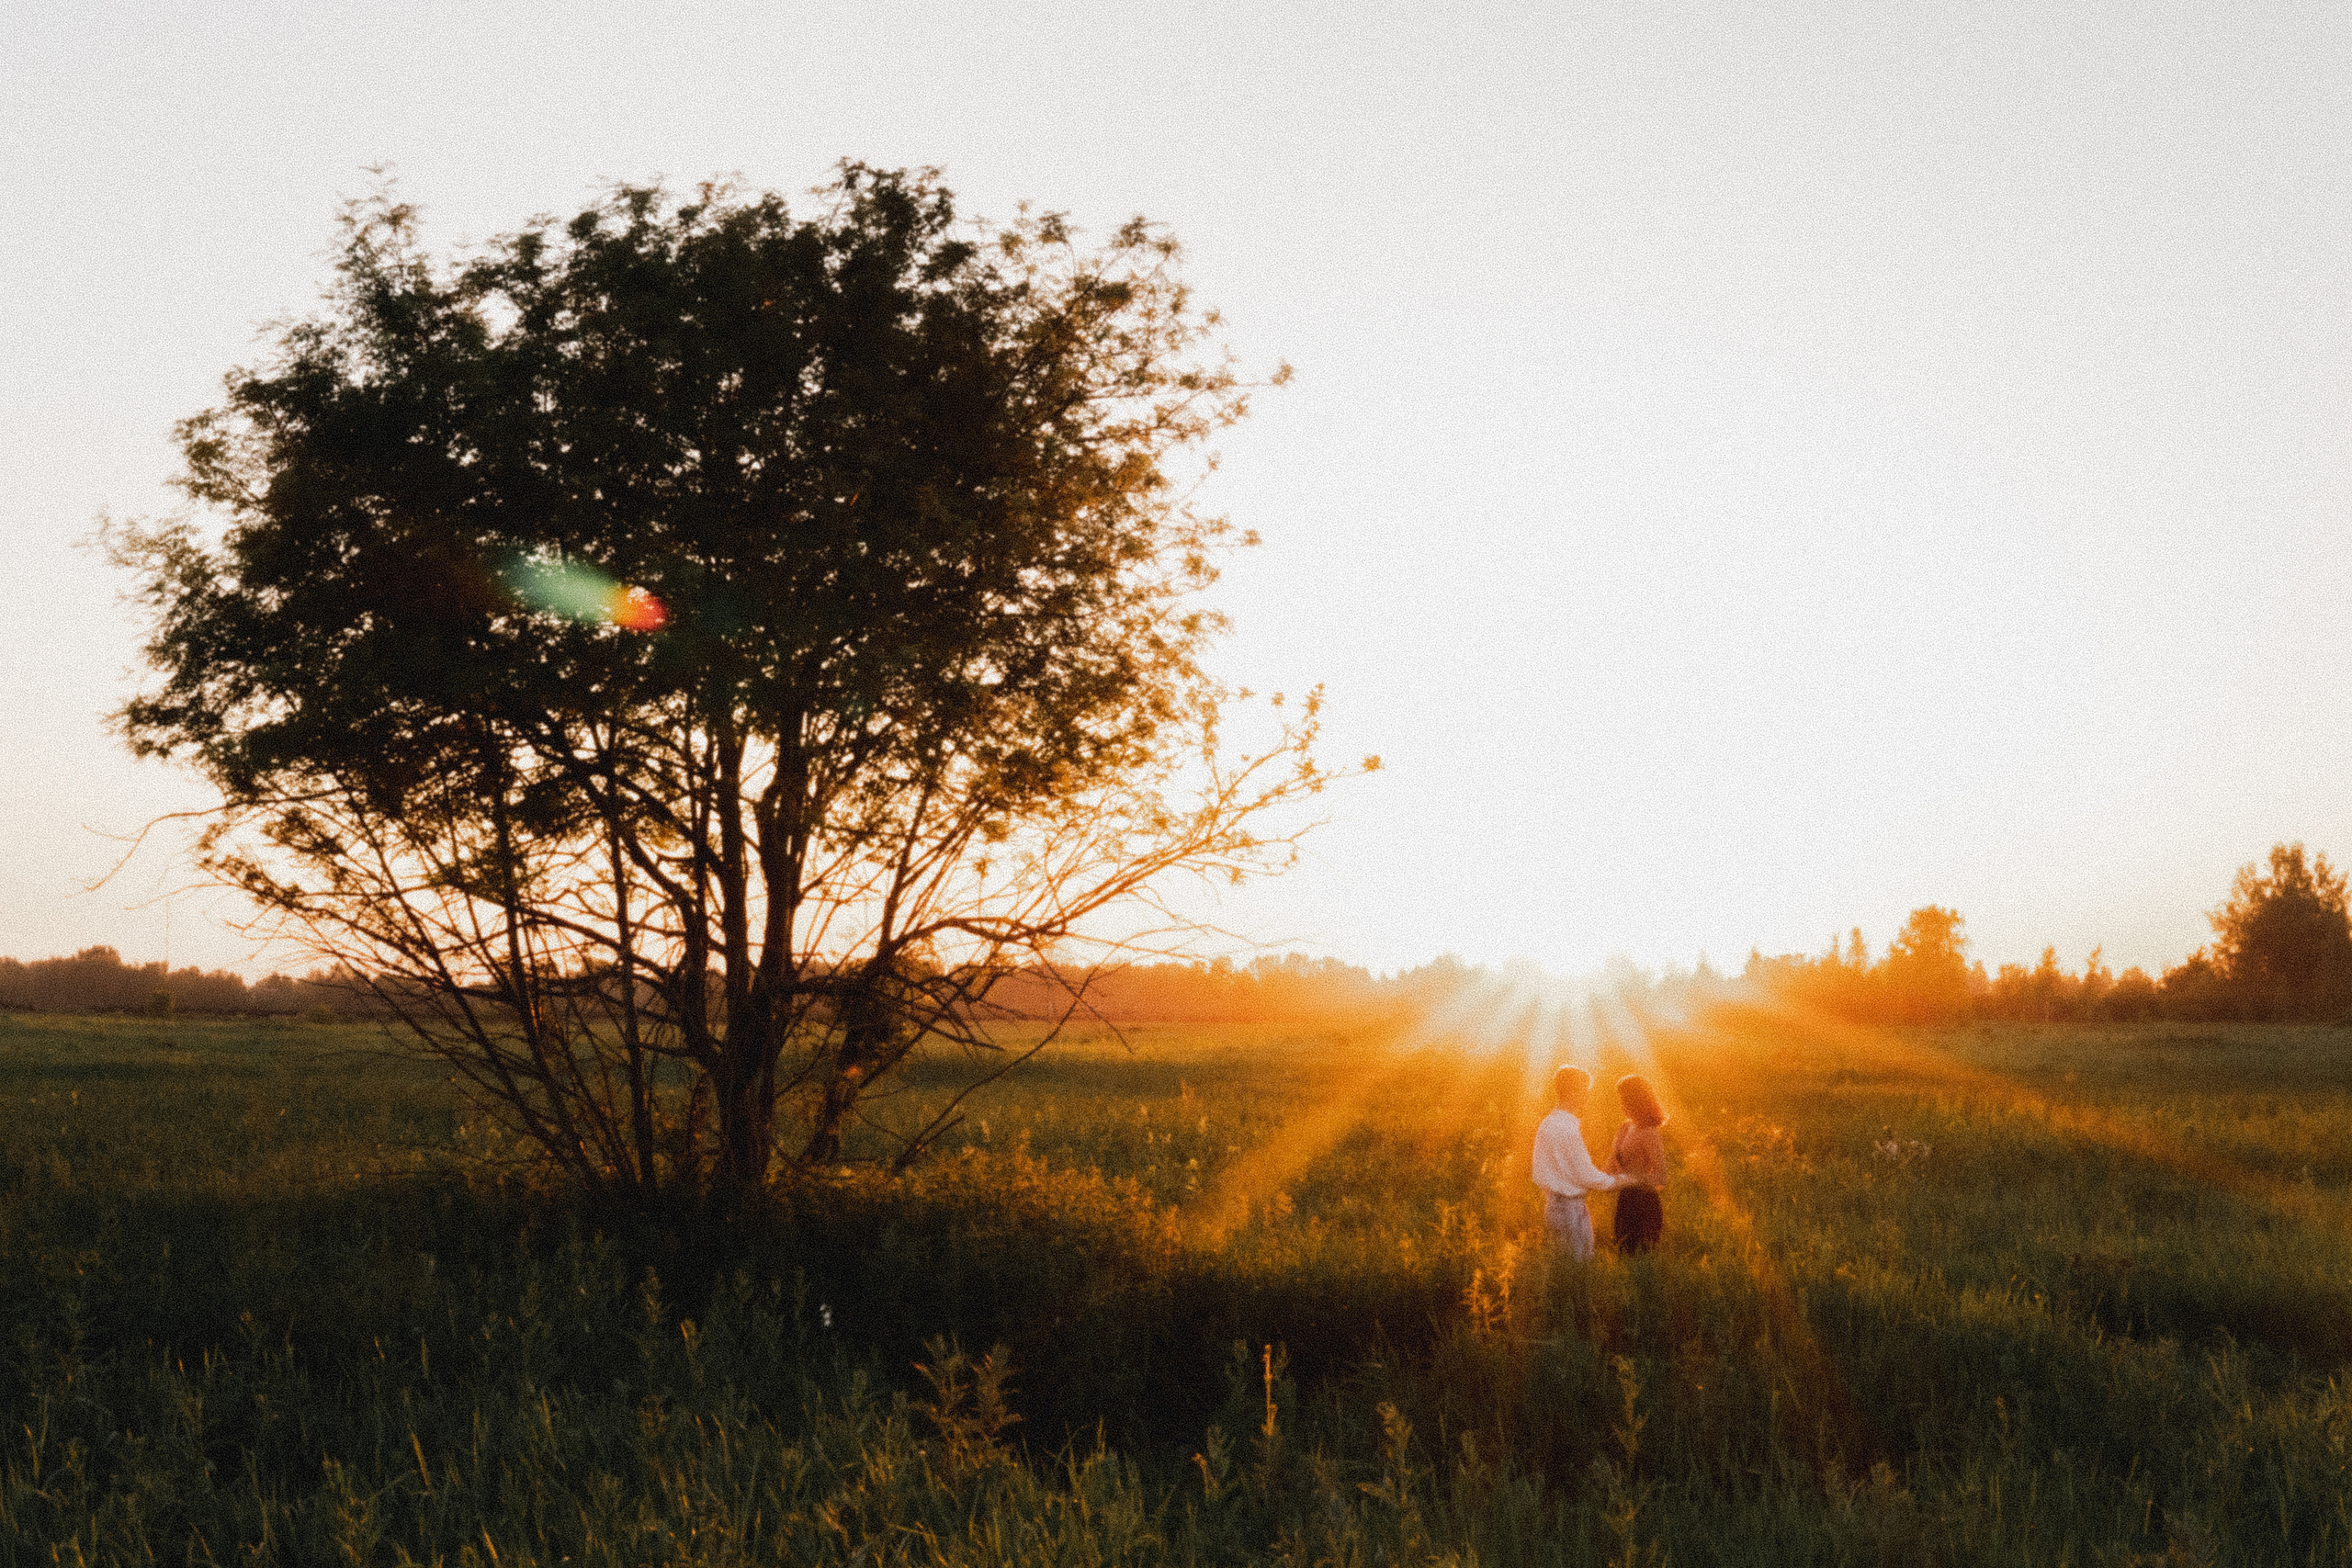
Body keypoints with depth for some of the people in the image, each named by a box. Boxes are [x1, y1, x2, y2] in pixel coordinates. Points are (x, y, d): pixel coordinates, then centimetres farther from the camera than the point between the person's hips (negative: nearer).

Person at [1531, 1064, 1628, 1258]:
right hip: (1571, 1205, -9)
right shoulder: (1569, 1129, -20)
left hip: (1551, 1203, 9)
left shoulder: (1545, 1125, 8)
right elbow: (1586, 1175, -18)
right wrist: (1618, 1181, -3)